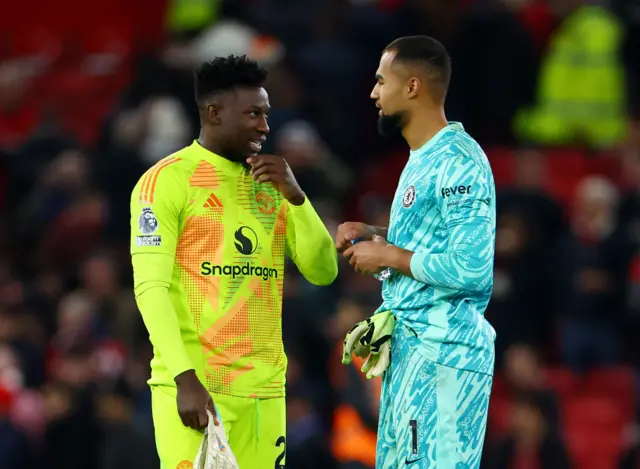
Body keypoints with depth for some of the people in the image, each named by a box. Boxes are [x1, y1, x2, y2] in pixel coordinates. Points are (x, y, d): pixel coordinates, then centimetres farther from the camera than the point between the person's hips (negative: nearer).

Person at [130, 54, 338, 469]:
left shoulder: (272, 184, 15)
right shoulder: (167, 181, -3)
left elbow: (324, 272, 11)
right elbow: (151, 287, -11)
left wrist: (295, 196, -3)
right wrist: (185, 378, -20)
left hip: (264, 388, 5)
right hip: (193, 386, -5)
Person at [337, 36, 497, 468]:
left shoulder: (459, 162, -18)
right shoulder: (423, 157, 14)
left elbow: (471, 268, -25)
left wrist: (388, 256, -15)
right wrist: (375, 237, 10)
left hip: (444, 351, -10)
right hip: (411, 343, 10)